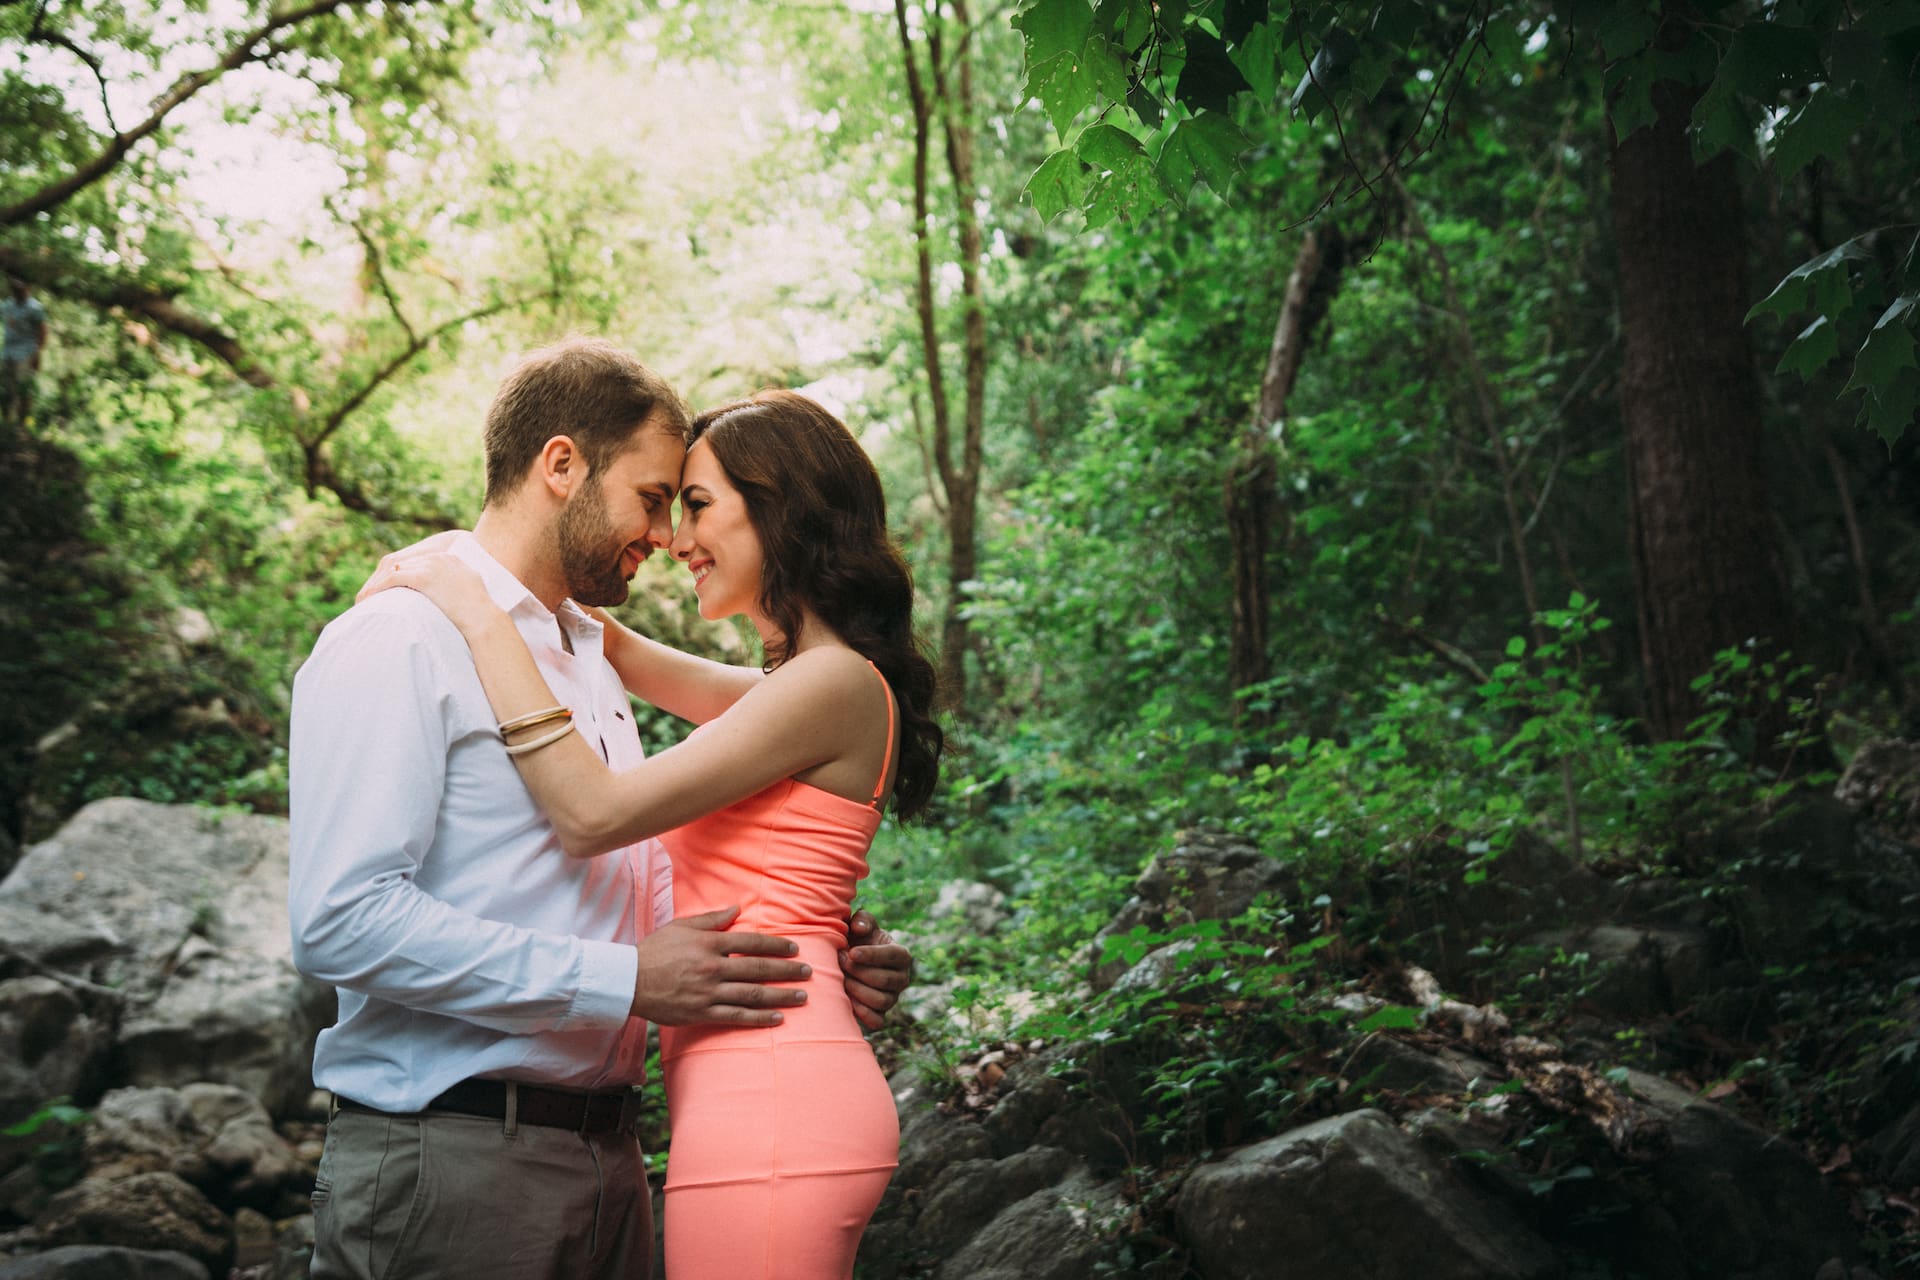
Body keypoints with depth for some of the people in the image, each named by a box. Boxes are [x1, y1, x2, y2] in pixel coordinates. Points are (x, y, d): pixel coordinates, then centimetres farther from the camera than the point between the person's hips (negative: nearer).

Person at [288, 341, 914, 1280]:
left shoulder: (594, 658, 18)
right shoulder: (397, 642, -10)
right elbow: (341, 921, -21)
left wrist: (815, 965, 1)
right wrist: (624, 981, -21)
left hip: (605, 1156, 8)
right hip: (448, 1160, -8)